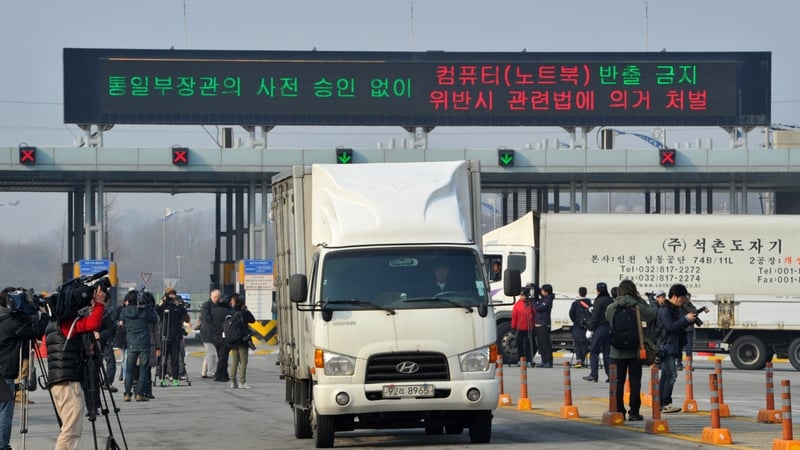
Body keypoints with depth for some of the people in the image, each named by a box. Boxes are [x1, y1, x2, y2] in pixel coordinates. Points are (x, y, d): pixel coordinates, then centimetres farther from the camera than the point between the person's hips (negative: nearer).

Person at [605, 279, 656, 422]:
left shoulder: (611, 308, -4)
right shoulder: (637, 307, -11)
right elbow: (652, 314, -7)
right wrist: (640, 301, 0)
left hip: (617, 352, 1)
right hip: (634, 351, -1)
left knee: (618, 383, 6)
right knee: (635, 383, 5)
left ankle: (619, 412, 6)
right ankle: (634, 412, 5)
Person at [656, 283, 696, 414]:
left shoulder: (675, 309, 16)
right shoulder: (665, 310, -13)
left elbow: (678, 325, 22)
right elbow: (670, 326, -22)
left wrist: (689, 318, 6)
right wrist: (686, 319, -20)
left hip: (672, 347, 10)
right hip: (665, 347, -10)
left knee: (666, 375, 11)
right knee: (671, 374, -15)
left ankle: (661, 403, 16)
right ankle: (666, 403, -15)